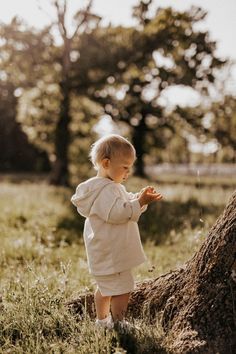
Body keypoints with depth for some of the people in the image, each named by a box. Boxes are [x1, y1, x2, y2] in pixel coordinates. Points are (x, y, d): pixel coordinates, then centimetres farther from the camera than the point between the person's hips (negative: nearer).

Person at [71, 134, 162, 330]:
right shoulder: (105, 189, -21)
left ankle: (102, 320, 38)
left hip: (105, 252, 12)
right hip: (111, 253, -12)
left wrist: (140, 196, 5)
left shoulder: (113, 187, 14)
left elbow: (125, 206, 22)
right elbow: (115, 213, -31)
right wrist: (140, 202, -31)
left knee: (105, 287, 23)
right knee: (121, 289, -7)